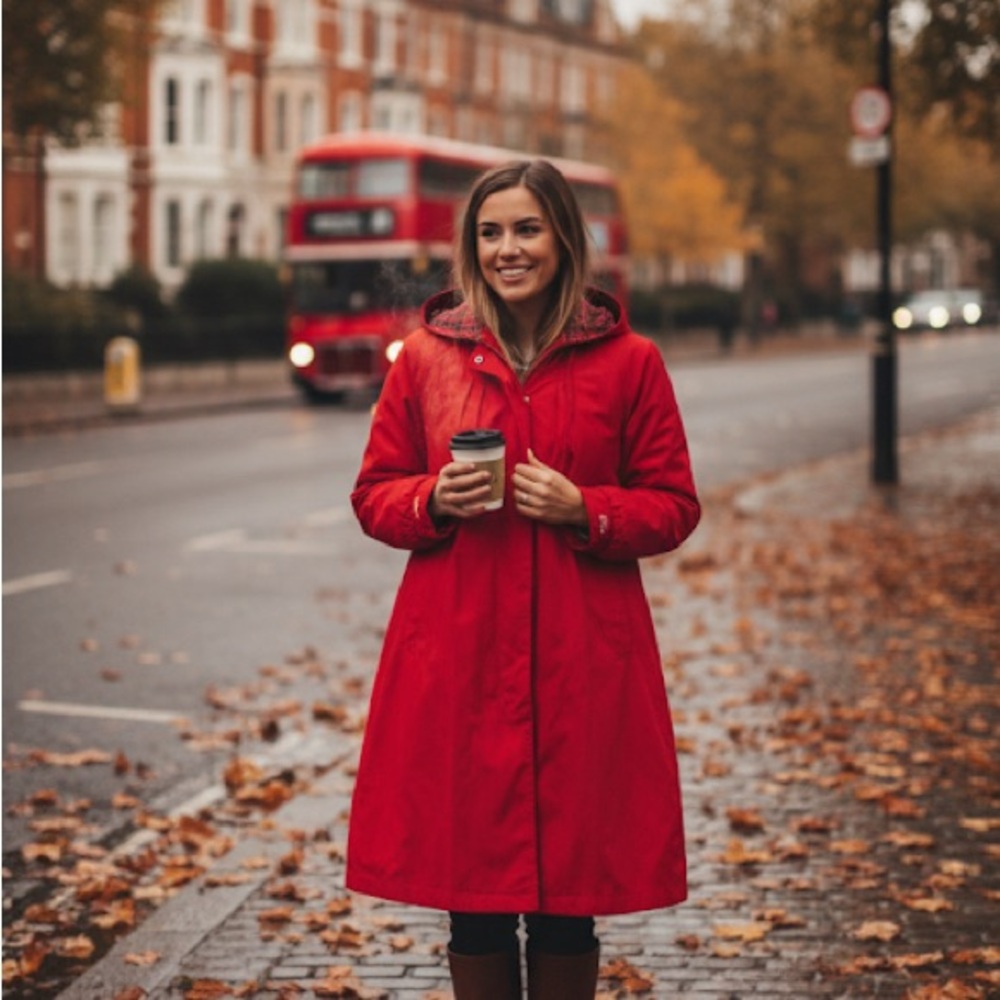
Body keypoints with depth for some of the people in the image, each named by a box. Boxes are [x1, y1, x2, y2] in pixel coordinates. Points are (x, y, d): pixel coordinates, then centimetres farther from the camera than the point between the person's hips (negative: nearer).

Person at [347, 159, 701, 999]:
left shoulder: (628, 360, 2)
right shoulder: (427, 355, 6)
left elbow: (674, 506, 6)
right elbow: (374, 494, 11)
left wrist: (583, 510, -12)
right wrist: (435, 500, -10)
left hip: (582, 662, -1)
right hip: (457, 659, 1)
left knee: (568, 905, 4)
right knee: (471, 899, 5)